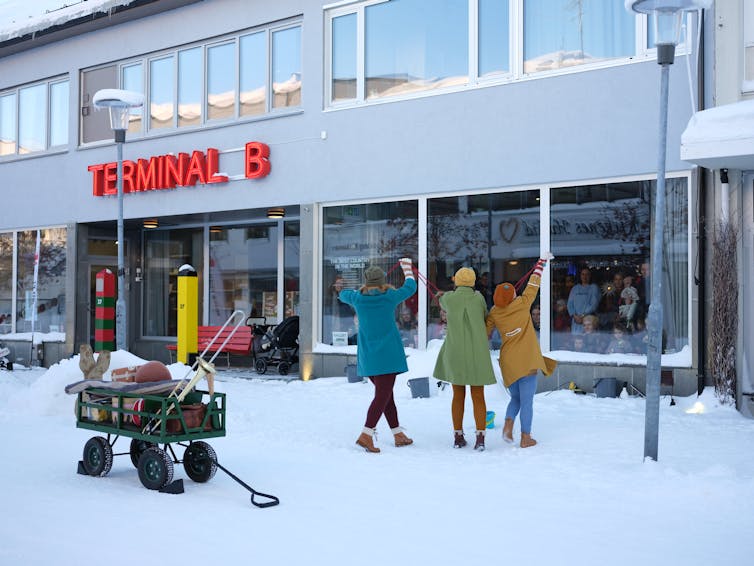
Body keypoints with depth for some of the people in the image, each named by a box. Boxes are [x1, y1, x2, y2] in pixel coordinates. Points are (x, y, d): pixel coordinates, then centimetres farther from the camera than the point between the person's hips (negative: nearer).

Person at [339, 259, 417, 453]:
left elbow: (343, 294, 23)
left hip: (367, 355, 5)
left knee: (386, 393, 15)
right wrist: (407, 267, 27)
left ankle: (398, 434, 21)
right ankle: (366, 435, -18)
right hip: (388, 354, -5)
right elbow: (410, 288, 11)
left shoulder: (358, 298, 0)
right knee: (383, 395, -6)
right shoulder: (390, 297, -7)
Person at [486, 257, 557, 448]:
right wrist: (541, 262, 14)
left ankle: (508, 424, -4)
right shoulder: (522, 303, -8)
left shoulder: (494, 313, -1)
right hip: (527, 360, -4)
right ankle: (525, 438, 5)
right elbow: (533, 284, 2)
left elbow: (485, 332, 4)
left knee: (516, 398, 19)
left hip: (508, 361, 4)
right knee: (527, 401, 3)